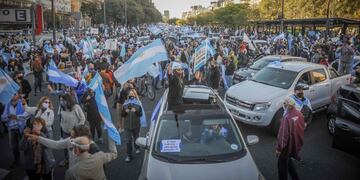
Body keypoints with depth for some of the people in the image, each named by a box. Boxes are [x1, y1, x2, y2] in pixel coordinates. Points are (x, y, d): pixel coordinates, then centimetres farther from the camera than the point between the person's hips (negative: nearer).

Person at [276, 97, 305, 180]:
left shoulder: (287, 118, -31)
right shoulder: (299, 114, -6)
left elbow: (283, 135, -27)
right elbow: (302, 128, 9)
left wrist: (279, 148, -15)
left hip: (288, 146, -8)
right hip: (296, 144, 8)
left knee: (282, 164, 11)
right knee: (288, 161, 28)